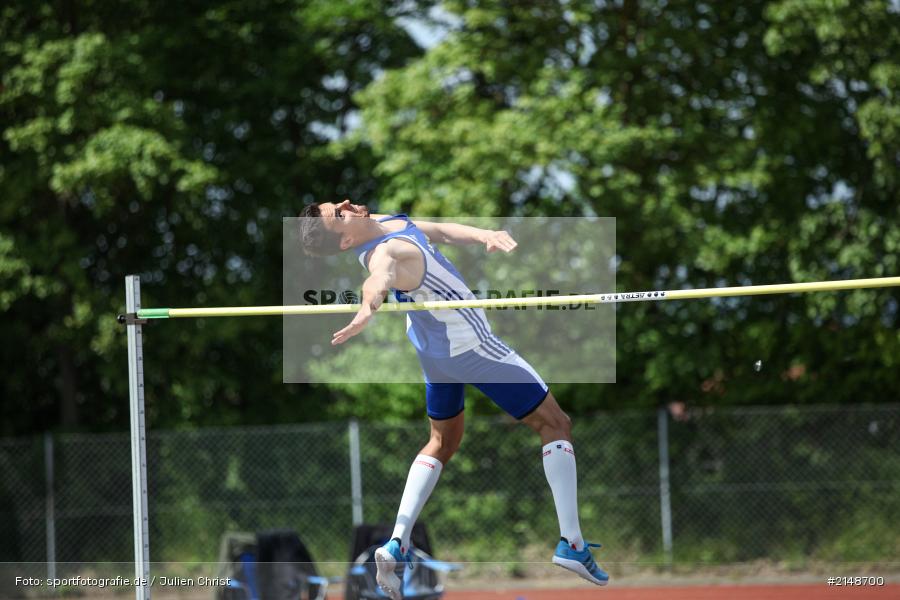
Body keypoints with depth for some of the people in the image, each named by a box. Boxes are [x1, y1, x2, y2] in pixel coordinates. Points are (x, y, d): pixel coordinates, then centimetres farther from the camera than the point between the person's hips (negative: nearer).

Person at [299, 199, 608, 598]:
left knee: (442, 442, 24)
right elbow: (379, 277, -55)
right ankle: (572, 543, -1)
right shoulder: (383, 252, -33)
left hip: (434, 352, 9)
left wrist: (484, 235, -19)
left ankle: (397, 545, 11)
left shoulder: (387, 222, -7)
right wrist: (368, 308, -77)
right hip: (470, 345, -9)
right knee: (555, 424, 4)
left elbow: (441, 232, -1)